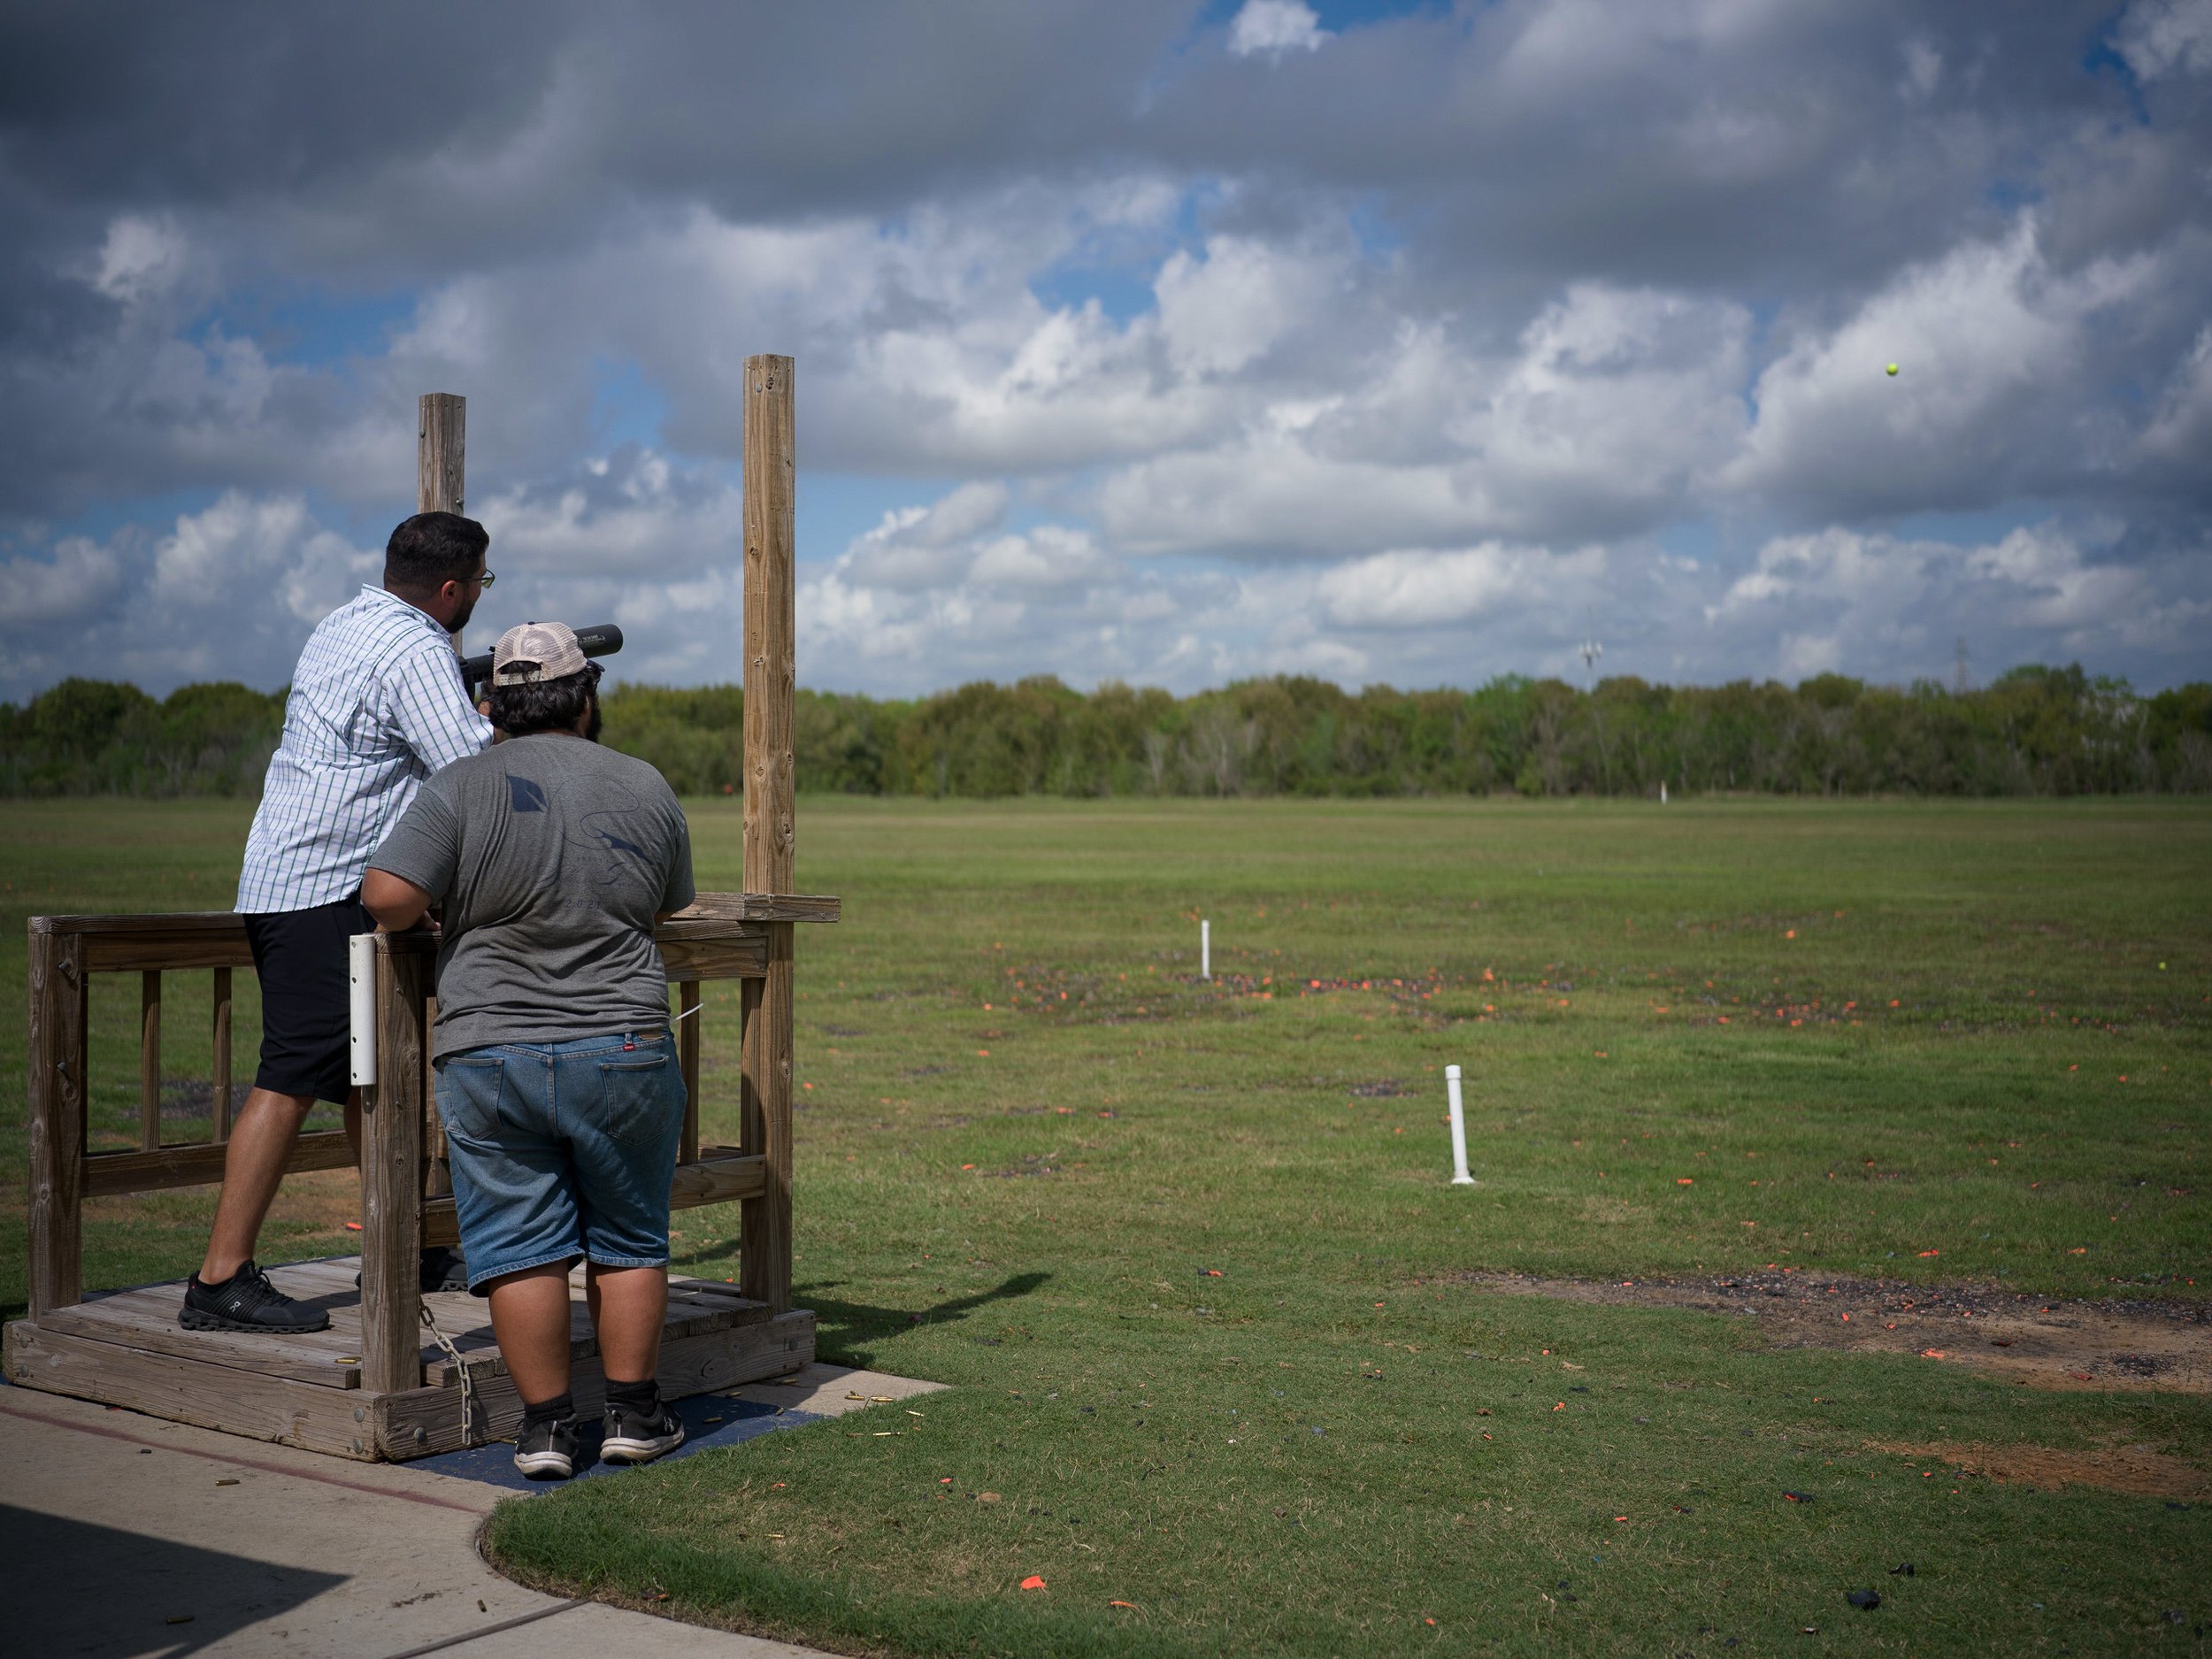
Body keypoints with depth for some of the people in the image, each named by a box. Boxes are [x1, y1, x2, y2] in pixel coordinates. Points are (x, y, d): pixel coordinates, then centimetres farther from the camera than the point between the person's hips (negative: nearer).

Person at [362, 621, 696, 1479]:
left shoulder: (463, 787, -5)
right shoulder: (647, 789, 3)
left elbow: (387, 896, -14)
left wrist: (426, 915, 7)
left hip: (488, 1058, -1)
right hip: (622, 1051, 1)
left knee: (520, 1247, 6)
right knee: (629, 1241, 14)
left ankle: (546, 1426, 10)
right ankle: (633, 1415, 19)